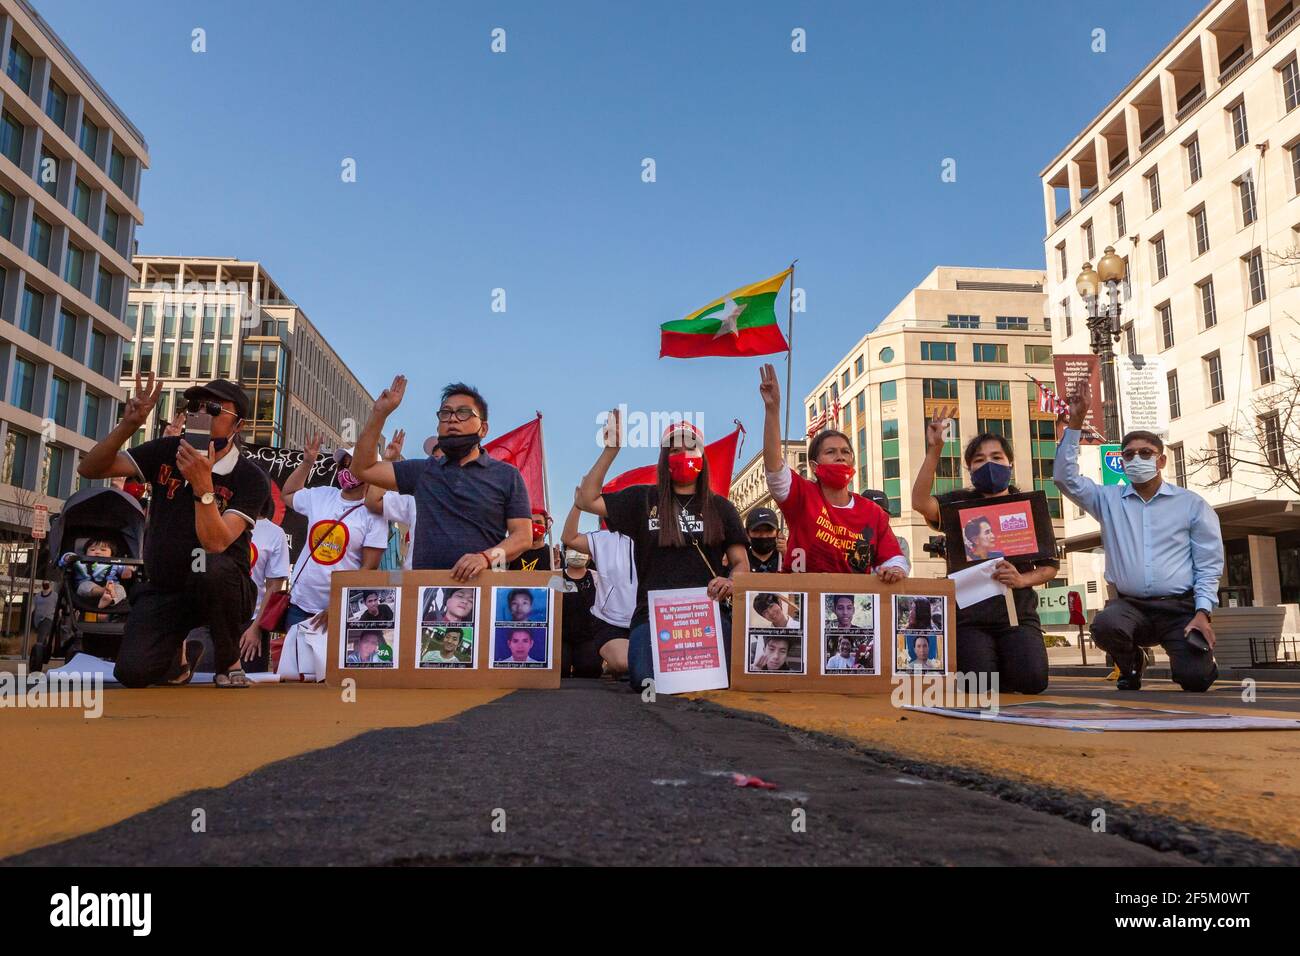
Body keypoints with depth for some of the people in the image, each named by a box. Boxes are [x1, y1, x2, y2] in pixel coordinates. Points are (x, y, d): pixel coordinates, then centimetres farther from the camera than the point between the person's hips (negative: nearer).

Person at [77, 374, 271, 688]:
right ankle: (178, 653, 20)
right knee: (132, 673, -19)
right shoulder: (167, 451, 2)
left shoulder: (251, 479, -14)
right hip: (163, 591, 3)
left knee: (213, 568, -39)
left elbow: (216, 543, -26)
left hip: (220, 590, -3)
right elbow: (89, 469, -4)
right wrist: (128, 425, -19)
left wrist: (203, 486, -39)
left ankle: (228, 664, -13)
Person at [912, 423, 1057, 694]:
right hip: (969, 616, -1)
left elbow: (1050, 565, 9)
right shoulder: (959, 503, 4)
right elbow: (920, 503, -18)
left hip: (1018, 612, 2)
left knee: (1032, 681, -19)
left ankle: (1004, 660, 17)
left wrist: (1022, 580, -13)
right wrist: (934, 450, -22)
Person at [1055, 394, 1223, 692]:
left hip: (1181, 606, 0)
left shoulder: (1192, 504, 5)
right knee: (1105, 624, -33)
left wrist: (1202, 613, -9)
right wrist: (1075, 423, -6)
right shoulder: (1108, 499, 9)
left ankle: (1198, 655, 23)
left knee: (1194, 678, -19)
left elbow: (1209, 564, 4)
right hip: (1130, 605, 1)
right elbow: (1066, 478, -2)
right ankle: (1131, 664, 4)